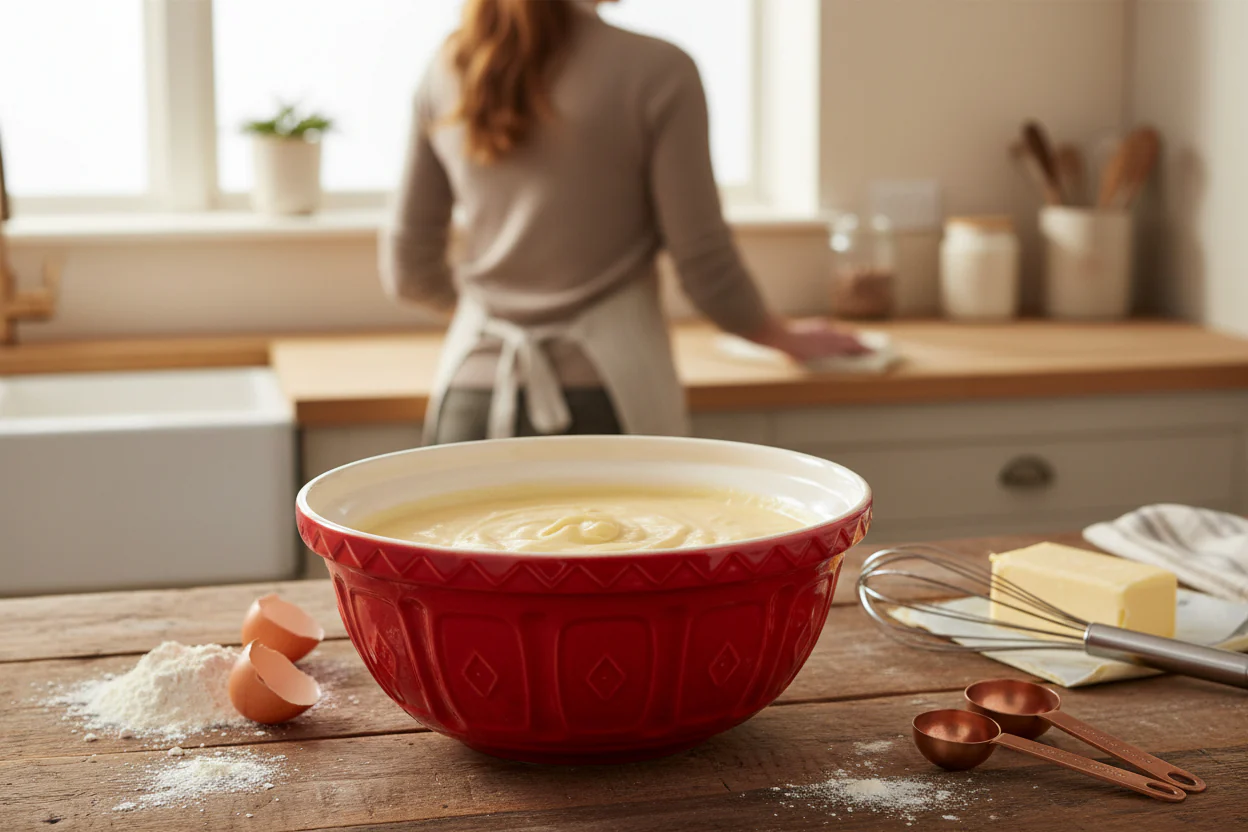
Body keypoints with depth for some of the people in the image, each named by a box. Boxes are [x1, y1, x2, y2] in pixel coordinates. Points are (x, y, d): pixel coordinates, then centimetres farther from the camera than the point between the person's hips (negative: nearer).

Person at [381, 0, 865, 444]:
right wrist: (791, 338, 15)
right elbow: (705, 267, -5)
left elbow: (407, 270, 12)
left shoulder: (445, 74, 6)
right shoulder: (657, 71, -6)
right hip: (601, 402, -4)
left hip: (471, 397, 4)